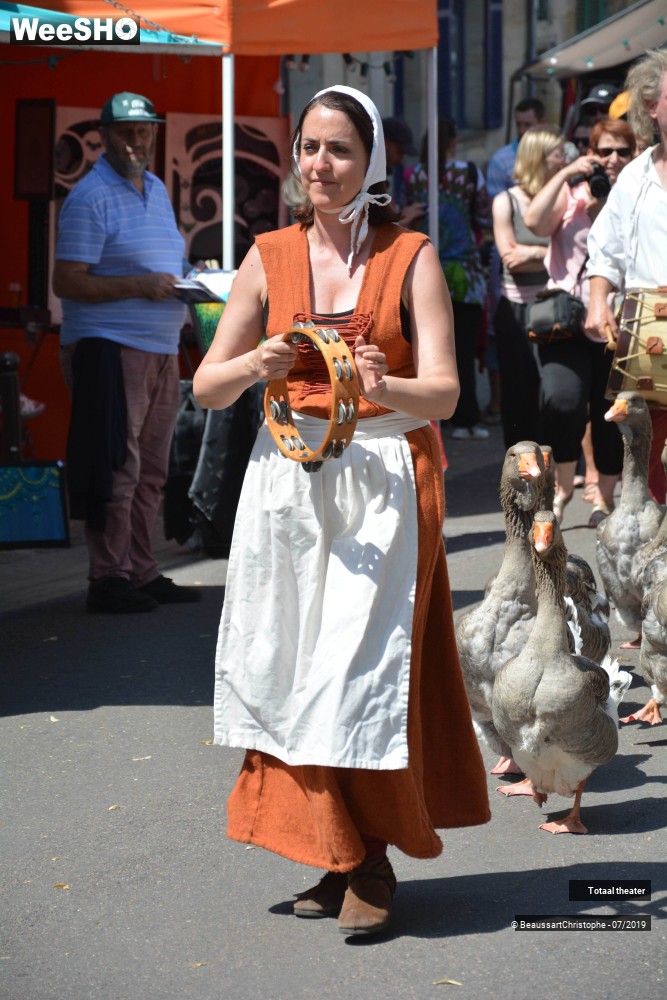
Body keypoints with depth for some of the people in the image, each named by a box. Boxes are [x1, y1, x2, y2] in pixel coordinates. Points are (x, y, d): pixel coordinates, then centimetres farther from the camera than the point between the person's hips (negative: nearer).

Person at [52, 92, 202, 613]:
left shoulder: (157, 189, 18)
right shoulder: (90, 197, -8)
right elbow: (67, 281, -14)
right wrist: (139, 286, -20)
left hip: (162, 349, 8)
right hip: (109, 348, -8)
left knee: (150, 470, 11)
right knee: (117, 467, -8)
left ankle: (142, 573, 18)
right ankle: (108, 578, -4)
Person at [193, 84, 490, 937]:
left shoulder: (411, 258, -1)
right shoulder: (270, 258, 6)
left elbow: (444, 391, -8)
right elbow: (206, 386, 7)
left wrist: (385, 386, -29)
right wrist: (255, 366, -14)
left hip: (386, 480, -3)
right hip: (289, 476, 3)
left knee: (366, 662, -8)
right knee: (297, 662, 1)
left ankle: (371, 863, 4)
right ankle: (338, 854, 12)